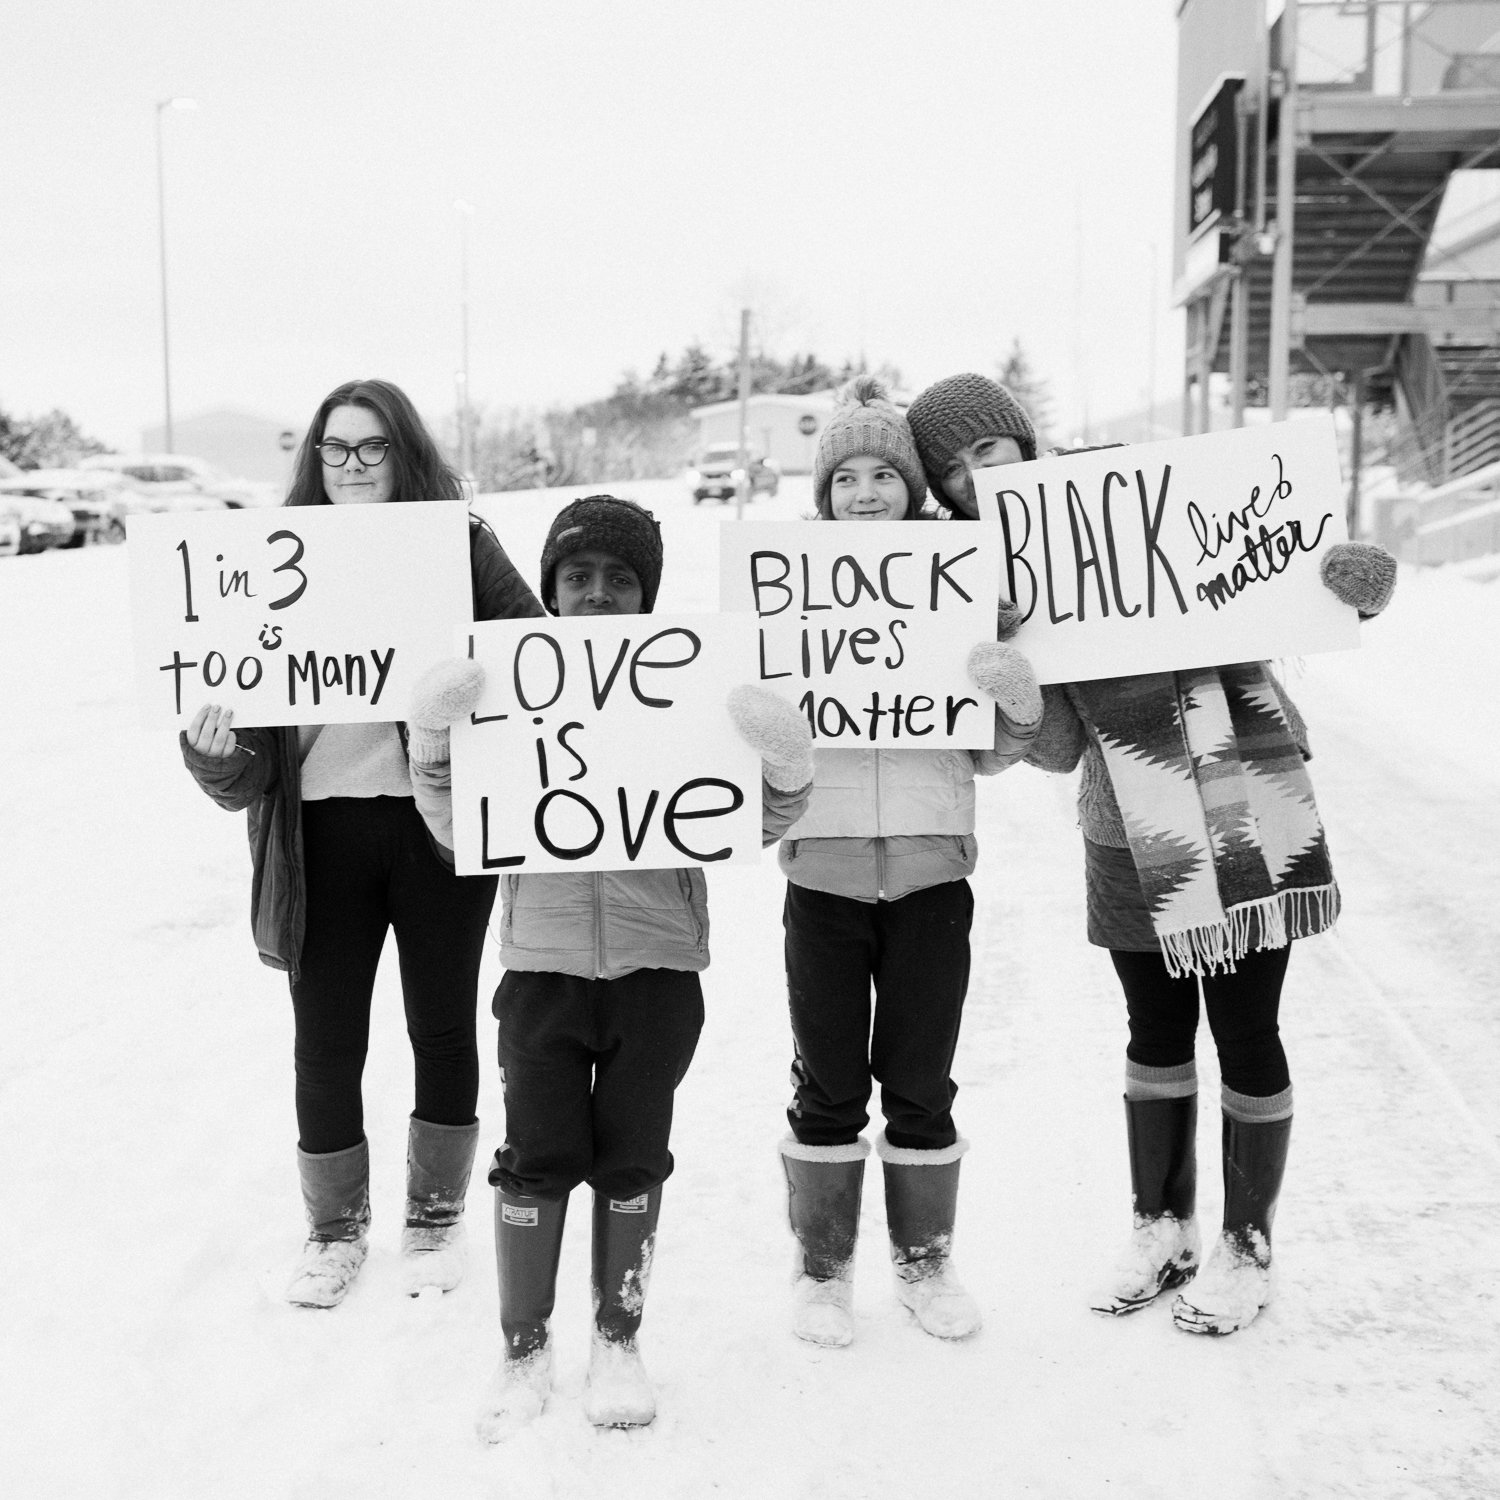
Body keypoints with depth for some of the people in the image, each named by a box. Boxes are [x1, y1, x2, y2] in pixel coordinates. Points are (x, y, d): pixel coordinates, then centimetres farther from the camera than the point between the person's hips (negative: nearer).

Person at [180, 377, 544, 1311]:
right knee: (325, 1043, 7)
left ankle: (436, 1216, 33)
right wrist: (215, 751, -15)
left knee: (442, 1026, 12)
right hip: (324, 827, 2)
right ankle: (337, 1227, 30)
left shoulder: (460, 542, 0)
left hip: (440, 814, -1)